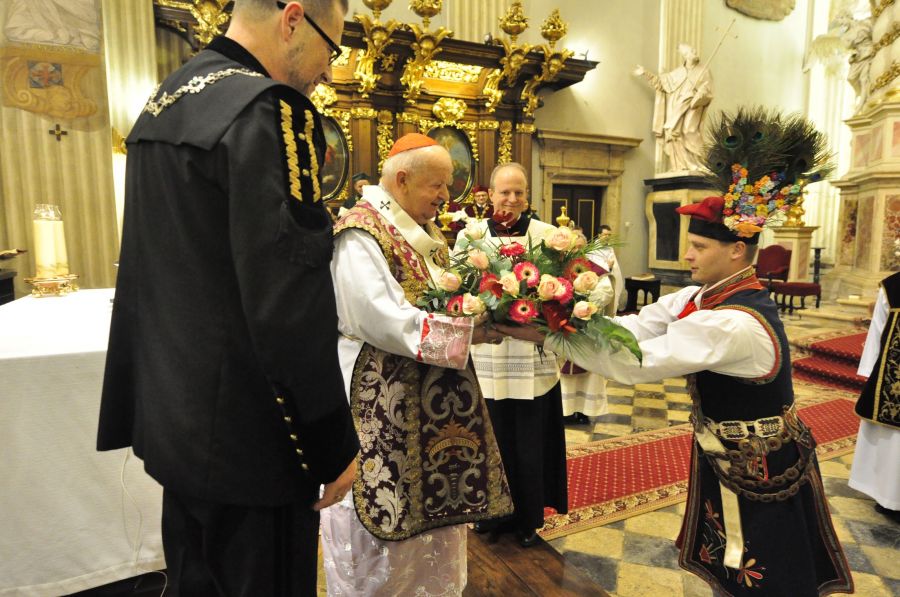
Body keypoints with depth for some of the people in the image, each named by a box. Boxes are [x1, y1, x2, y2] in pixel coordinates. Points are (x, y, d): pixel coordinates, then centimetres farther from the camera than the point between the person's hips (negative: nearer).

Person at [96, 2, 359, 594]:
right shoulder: (268, 108, -18)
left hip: (174, 422, 9)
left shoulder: (162, 102, 11)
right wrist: (334, 445, -14)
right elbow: (292, 303, -24)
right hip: (248, 440, -9)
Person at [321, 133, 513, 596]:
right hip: (384, 403, -8)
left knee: (433, 503, 19)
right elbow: (386, 320, -25)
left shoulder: (425, 233, 12)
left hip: (433, 396, 9)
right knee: (389, 509, 7)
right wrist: (474, 331, -25)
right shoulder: (360, 233, -15)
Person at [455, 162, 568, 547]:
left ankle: (528, 517, 32)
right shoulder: (471, 234, 4)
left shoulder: (545, 234, 1)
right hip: (487, 355, 1)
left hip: (532, 356, -1)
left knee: (529, 439, 11)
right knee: (493, 436, 13)